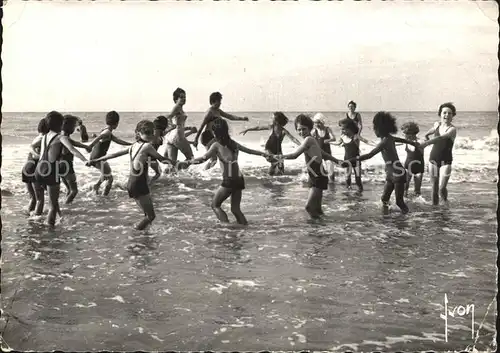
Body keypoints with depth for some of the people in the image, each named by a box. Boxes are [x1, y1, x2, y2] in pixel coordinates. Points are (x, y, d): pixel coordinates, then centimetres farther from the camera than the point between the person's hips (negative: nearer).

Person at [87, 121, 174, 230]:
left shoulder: (133, 146, 11)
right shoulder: (147, 146, -11)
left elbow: (115, 154, 17)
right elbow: (161, 158, -1)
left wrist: (97, 160, 25)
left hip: (131, 184, 8)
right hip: (140, 185, -8)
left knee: (147, 214, 16)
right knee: (151, 216, -1)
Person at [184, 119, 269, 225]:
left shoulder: (216, 145, -4)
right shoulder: (232, 143, 14)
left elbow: (203, 158, -11)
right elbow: (249, 150, 26)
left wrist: (188, 162, -2)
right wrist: (263, 154, 41)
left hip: (229, 181, -6)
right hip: (239, 180, 6)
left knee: (215, 205, 7)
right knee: (235, 209, 16)